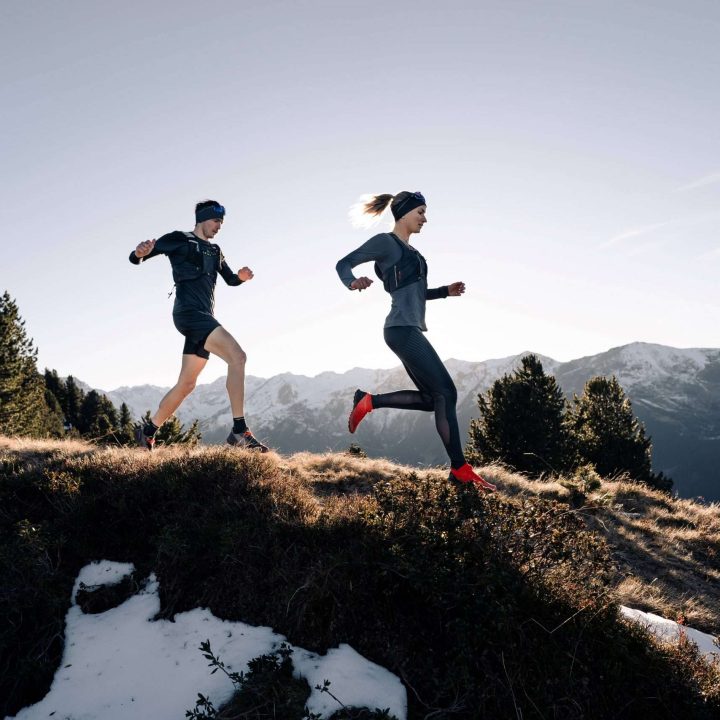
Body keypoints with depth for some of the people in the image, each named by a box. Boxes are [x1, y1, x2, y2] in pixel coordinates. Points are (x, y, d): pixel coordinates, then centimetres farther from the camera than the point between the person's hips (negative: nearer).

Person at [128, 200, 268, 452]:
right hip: (188, 312, -8)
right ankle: (240, 431, -30)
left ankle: (147, 432, 25)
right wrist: (140, 253, -24)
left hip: (204, 318, 8)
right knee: (237, 356, -25)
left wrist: (241, 276, 3)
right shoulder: (179, 240, 5)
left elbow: (230, 280, 28)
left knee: (186, 384, 10)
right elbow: (136, 259, 2)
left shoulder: (215, 251, 24)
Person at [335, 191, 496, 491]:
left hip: (411, 330, 10)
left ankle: (368, 401, 12)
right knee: (445, 392, -11)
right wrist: (353, 282, -27)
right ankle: (460, 469, -7)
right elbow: (343, 264, -6)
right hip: (403, 329, -10)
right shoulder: (386, 242, -4)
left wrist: (445, 291, 19)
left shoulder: (410, 250, 22)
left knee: (431, 398, 9)